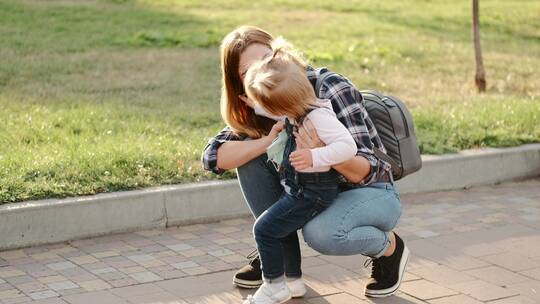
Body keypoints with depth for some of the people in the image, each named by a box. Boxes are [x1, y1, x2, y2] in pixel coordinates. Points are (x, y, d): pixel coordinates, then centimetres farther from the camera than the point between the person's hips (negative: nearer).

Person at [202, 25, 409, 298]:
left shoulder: (331, 88, -24)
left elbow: (365, 171, -27)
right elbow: (214, 157, -17)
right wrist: (272, 138, -30)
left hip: (372, 193, -5)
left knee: (319, 232, -36)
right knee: (252, 155, -14)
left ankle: (390, 247, -3)